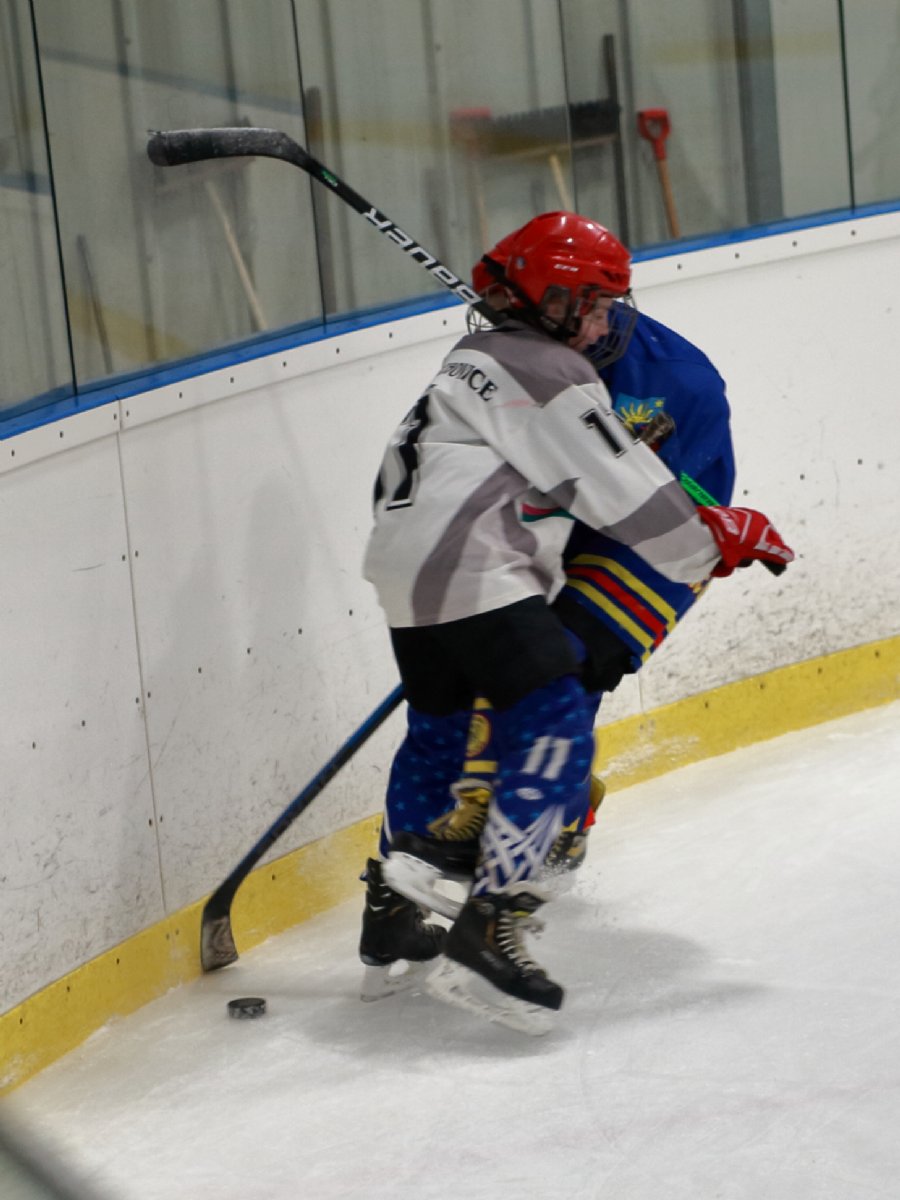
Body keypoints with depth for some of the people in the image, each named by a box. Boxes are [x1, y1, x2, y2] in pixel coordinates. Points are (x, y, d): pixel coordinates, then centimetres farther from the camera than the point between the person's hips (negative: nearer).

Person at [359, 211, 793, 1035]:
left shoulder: (482, 356, 22)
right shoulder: (549, 374, -9)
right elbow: (621, 493, -10)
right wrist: (716, 545, 0)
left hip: (407, 566, 11)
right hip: (473, 575, -11)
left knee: (438, 727, 23)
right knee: (554, 730, -13)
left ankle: (390, 921, 31)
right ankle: (486, 935, -21)